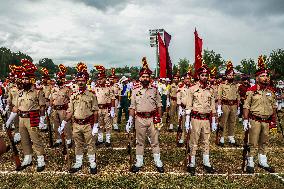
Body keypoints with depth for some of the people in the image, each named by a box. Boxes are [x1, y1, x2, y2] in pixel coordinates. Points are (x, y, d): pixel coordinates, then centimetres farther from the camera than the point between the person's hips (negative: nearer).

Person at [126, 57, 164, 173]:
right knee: (140, 142, 11)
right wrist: (130, 119, -6)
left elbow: (159, 105, 4)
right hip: (140, 119, 0)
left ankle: (158, 163, 23)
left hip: (152, 118, 0)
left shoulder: (154, 90, 2)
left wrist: (159, 119, -1)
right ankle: (139, 163, 24)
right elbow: (132, 107, 3)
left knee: (155, 141, 9)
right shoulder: (135, 91, 2)